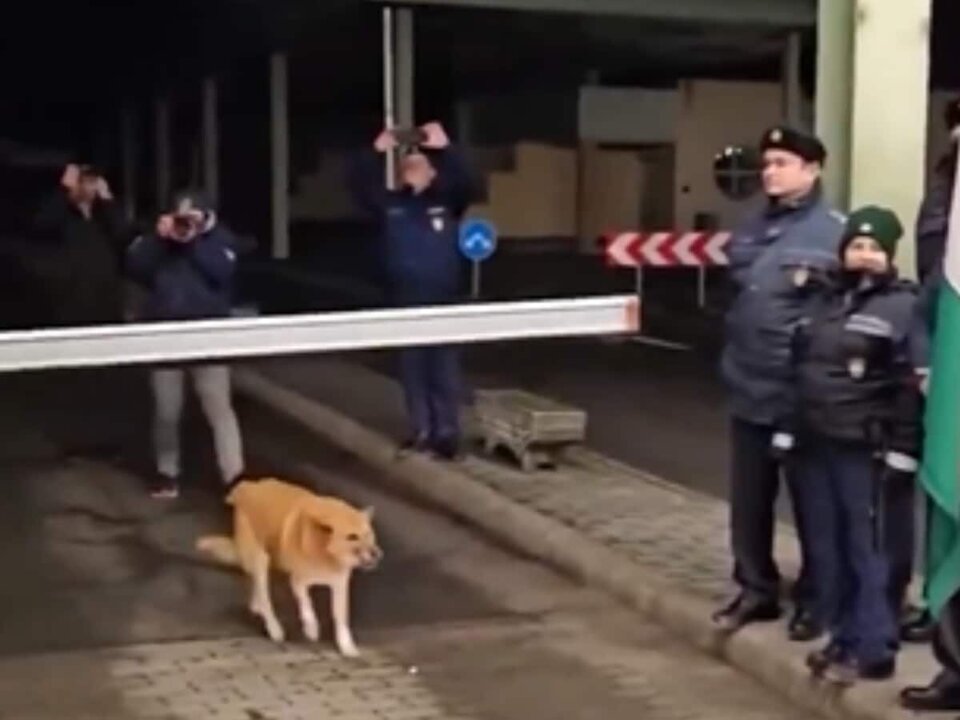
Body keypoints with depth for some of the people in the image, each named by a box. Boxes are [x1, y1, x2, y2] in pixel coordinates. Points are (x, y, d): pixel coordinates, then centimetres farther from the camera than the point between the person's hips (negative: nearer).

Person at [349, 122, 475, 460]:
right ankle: (421, 431, 20)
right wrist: (376, 153, -19)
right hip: (405, 302, 2)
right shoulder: (390, 204, 4)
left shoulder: (448, 202, 0)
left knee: (444, 369, 4)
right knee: (412, 369, 9)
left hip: (444, 301, -2)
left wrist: (446, 149, -26)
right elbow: (361, 187, -8)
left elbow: (466, 184, -18)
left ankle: (447, 432, 12)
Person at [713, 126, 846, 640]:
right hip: (749, 389, 7)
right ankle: (757, 589, 30)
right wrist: (735, 356, 15)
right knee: (748, 500, 15)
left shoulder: (834, 231, -13)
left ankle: (816, 599, 23)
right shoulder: (751, 231, 9)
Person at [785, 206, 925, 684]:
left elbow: (914, 388, -10)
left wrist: (902, 453, -15)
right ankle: (844, 639, 22)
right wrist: (788, 432, 15)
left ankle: (873, 651, 5)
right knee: (825, 548, 10)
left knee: (867, 549, -2)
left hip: (863, 449, -6)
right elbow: (799, 371, 19)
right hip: (815, 444, 6)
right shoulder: (823, 300, 15)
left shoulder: (903, 306, -5)